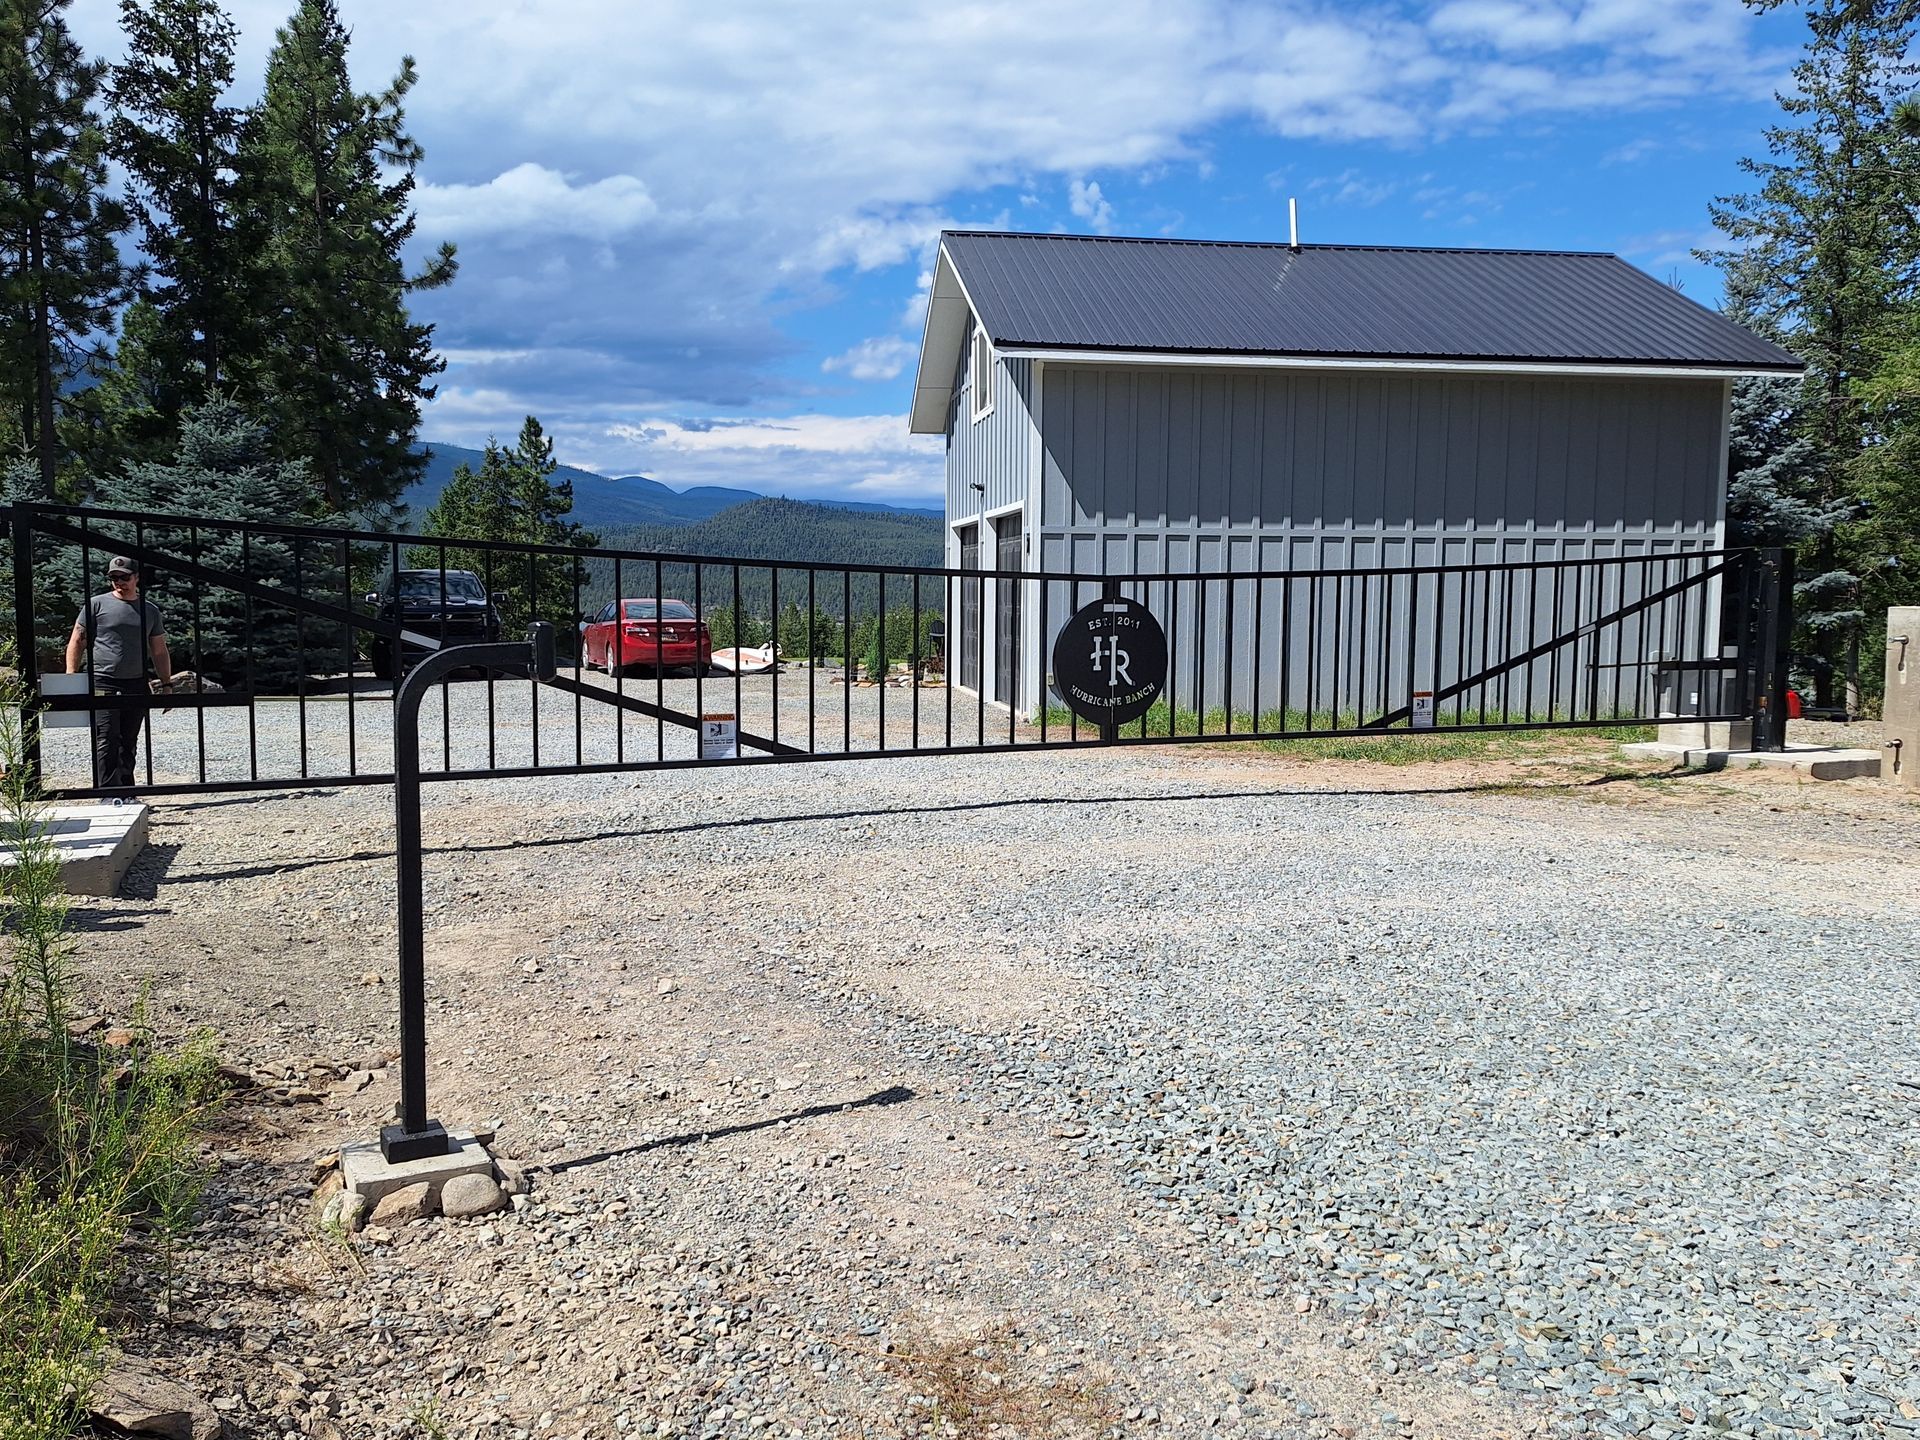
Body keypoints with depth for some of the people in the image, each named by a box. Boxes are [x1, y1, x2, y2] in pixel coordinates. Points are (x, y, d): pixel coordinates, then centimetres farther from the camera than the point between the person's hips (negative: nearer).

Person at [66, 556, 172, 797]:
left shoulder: (150, 611, 14)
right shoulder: (97, 605, 4)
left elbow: (160, 652, 18)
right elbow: (76, 642, 4)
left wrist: (166, 683, 12)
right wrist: (71, 678, -5)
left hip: (137, 685, 4)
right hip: (103, 683, -4)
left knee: (129, 743, 9)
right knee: (106, 741, -11)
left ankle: (126, 794, 15)